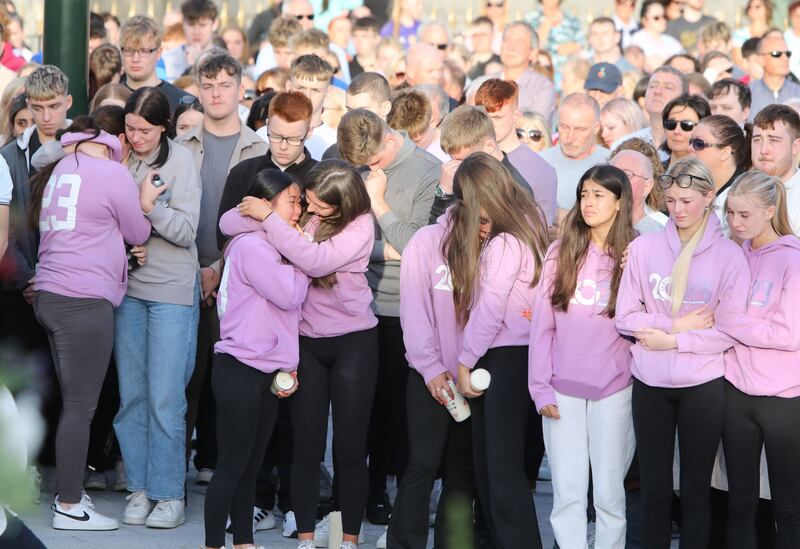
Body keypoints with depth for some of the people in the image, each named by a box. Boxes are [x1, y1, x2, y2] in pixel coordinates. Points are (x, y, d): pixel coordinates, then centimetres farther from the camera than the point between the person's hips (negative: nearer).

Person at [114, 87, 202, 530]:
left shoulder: (181, 161, -7)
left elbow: (186, 230, -10)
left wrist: (149, 207, -22)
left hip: (172, 291, -4)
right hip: (127, 288, 4)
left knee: (165, 397, -4)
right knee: (131, 394, 7)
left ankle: (169, 494, 4)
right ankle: (140, 489, 16)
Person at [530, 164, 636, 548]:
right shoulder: (561, 252, 3)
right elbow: (542, 324, 2)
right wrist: (540, 386, -3)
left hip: (613, 389, -1)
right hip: (562, 388, 1)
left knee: (609, 491, 4)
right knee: (567, 492, 2)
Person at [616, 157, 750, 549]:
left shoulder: (729, 255, -4)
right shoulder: (644, 247, 1)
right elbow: (625, 317, -1)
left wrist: (672, 340, -15)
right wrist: (677, 324, -13)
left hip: (703, 385, -2)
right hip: (650, 383, 2)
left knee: (696, 488, 8)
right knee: (654, 486, 9)